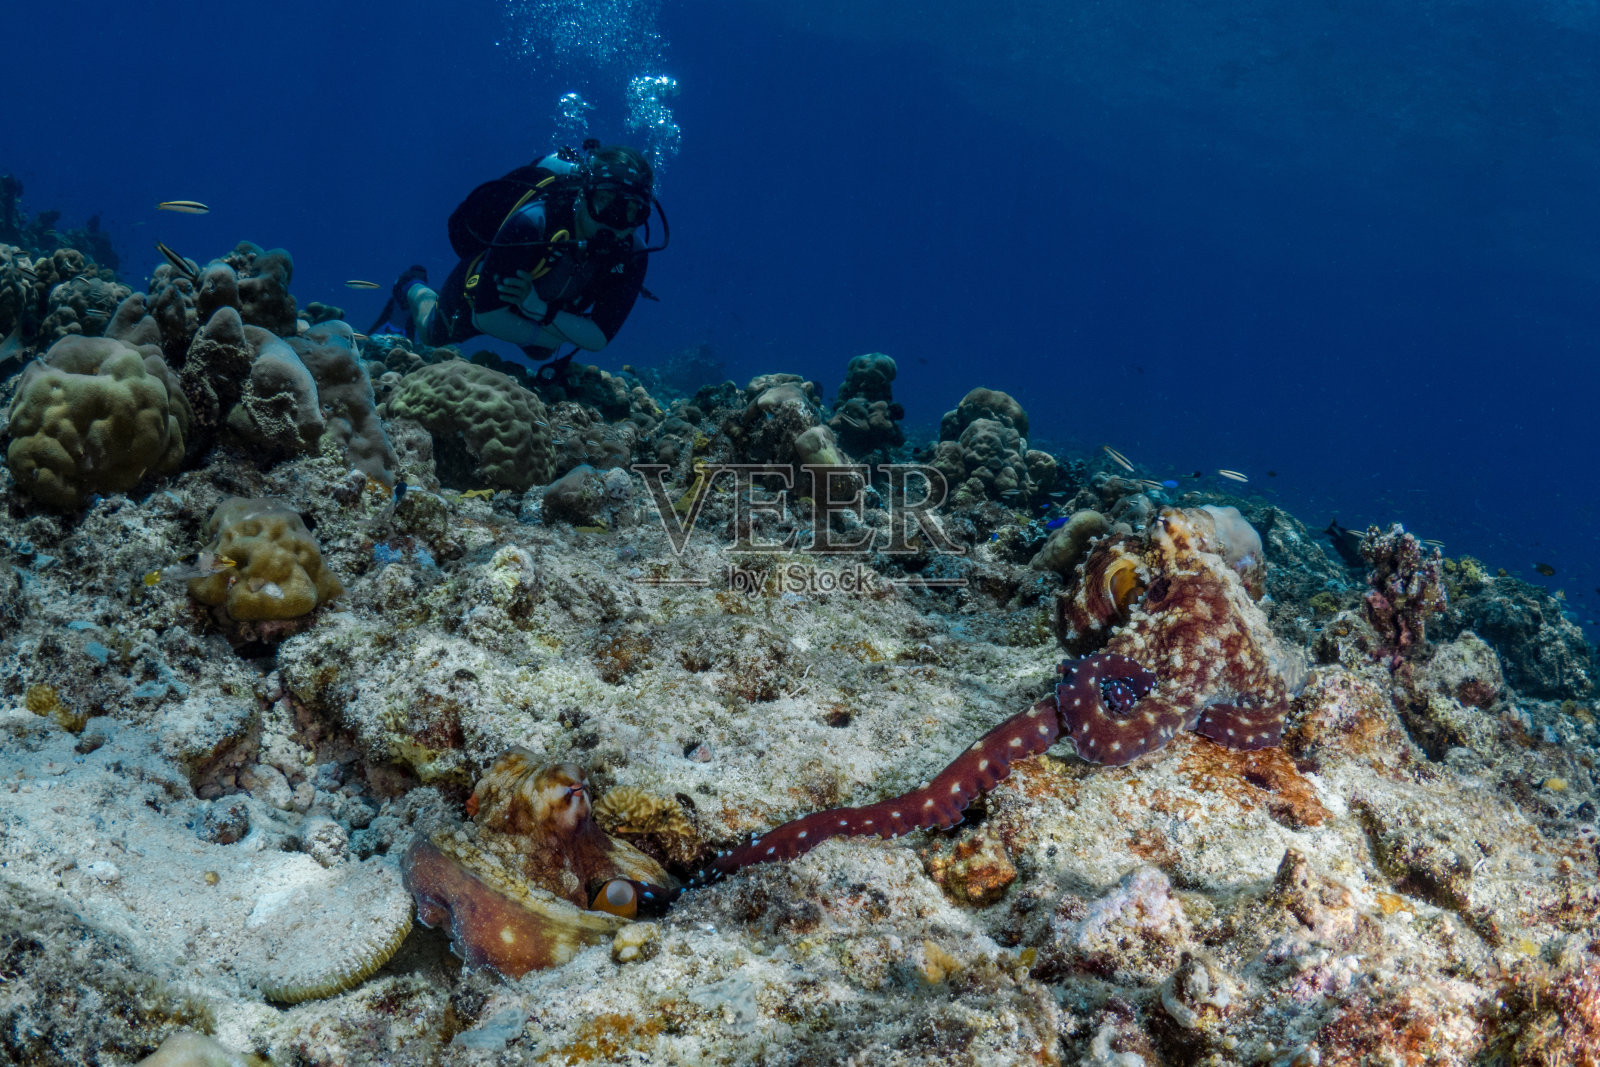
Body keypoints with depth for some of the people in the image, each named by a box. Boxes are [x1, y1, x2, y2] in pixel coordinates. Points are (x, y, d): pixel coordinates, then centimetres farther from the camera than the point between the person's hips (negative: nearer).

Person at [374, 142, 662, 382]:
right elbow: (486, 316, -38)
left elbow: (599, 338, -32)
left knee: (540, 354, 34)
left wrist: (542, 308, -45)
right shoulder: (532, 223, -47)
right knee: (432, 334, 23)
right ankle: (413, 288, 56)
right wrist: (559, 339, -30)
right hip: (482, 284, -4)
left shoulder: (631, 254, -34)